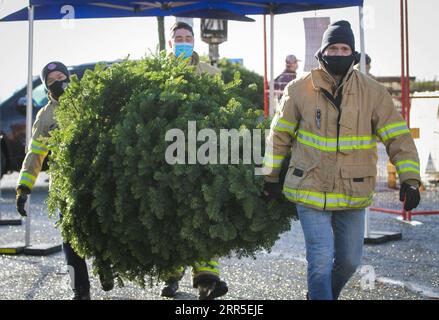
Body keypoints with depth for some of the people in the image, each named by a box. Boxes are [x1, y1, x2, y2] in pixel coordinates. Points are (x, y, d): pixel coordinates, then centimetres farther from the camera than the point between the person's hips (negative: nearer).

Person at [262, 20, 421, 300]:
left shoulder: (373, 92, -4)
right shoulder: (299, 90, -5)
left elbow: (398, 136, -4)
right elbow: (280, 135, 6)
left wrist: (410, 179, -13)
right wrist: (272, 176, 10)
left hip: (354, 193, 3)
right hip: (311, 190, -3)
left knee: (349, 261, 16)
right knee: (321, 261, -9)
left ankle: (325, 293, 44)